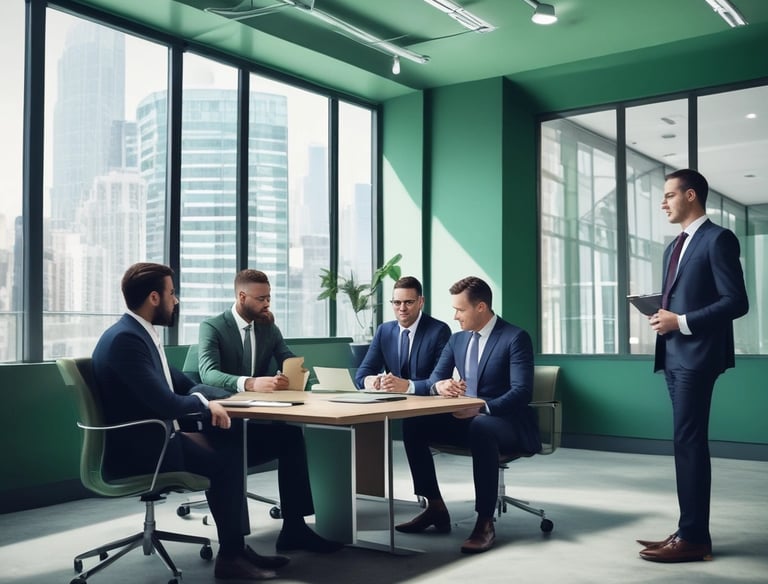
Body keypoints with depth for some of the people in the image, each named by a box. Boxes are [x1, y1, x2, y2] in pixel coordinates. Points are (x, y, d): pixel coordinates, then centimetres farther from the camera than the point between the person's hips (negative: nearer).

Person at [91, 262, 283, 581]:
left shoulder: (139, 333, 11)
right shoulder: (125, 339, -21)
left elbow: (177, 382, 19)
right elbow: (164, 403, -26)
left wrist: (203, 395, -1)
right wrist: (204, 403, -8)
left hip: (151, 437, 10)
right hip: (135, 448, -10)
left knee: (231, 444, 3)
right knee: (225, 460, -11)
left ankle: (237, 545, 9)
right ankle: (230, 557, 2)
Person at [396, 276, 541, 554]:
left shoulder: (516, 338, -10)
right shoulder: (457, 339, 11)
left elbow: (522, 392, -19)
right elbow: (434, 377, 12)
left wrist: (482, 408, -33)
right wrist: (440, 385, -14)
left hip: (506, 422, -7)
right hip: (467, 418, 7)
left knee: (480, 428, -40)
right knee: (412, 424, -13)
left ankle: (485, 522, -33)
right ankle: (435, 508, -4)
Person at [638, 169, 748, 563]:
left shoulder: (718, 239, -7)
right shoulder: (674, 247, 20)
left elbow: (736, 302, -14)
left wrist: (681, 322, -17)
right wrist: (663, 316, 3)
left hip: (697, 356, -9)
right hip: (674, 355, 9)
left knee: (689, 442, -8)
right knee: (687, 443, 10)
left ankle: (694, 537, -2)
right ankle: (691, 531, 16)